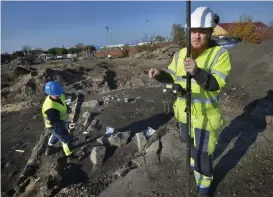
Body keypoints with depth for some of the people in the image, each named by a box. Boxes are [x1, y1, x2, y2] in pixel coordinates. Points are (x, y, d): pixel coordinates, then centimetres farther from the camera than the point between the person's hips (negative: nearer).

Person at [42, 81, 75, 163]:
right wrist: (67, 125, -48)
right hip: (55, 127, -9)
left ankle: (49, 149, 64)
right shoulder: (50, 108, -43)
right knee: (67, 140, 10)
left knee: (55, 135, 35)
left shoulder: (59, 96, -18)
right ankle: (70, 157, 35)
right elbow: (55, 123, -37)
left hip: (60, 122, 9)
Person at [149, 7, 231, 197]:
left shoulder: (220, 53, -16)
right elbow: (172, 76, 6)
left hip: (205, 114, -5)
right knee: (189, 143, 27)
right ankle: (196, 161, 58)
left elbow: (216, 84, -26)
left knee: (203, 151, 3)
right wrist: (159, 73, -16)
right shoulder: (181, 54, -1)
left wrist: (197, 72, -43)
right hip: (184, 111, 6)